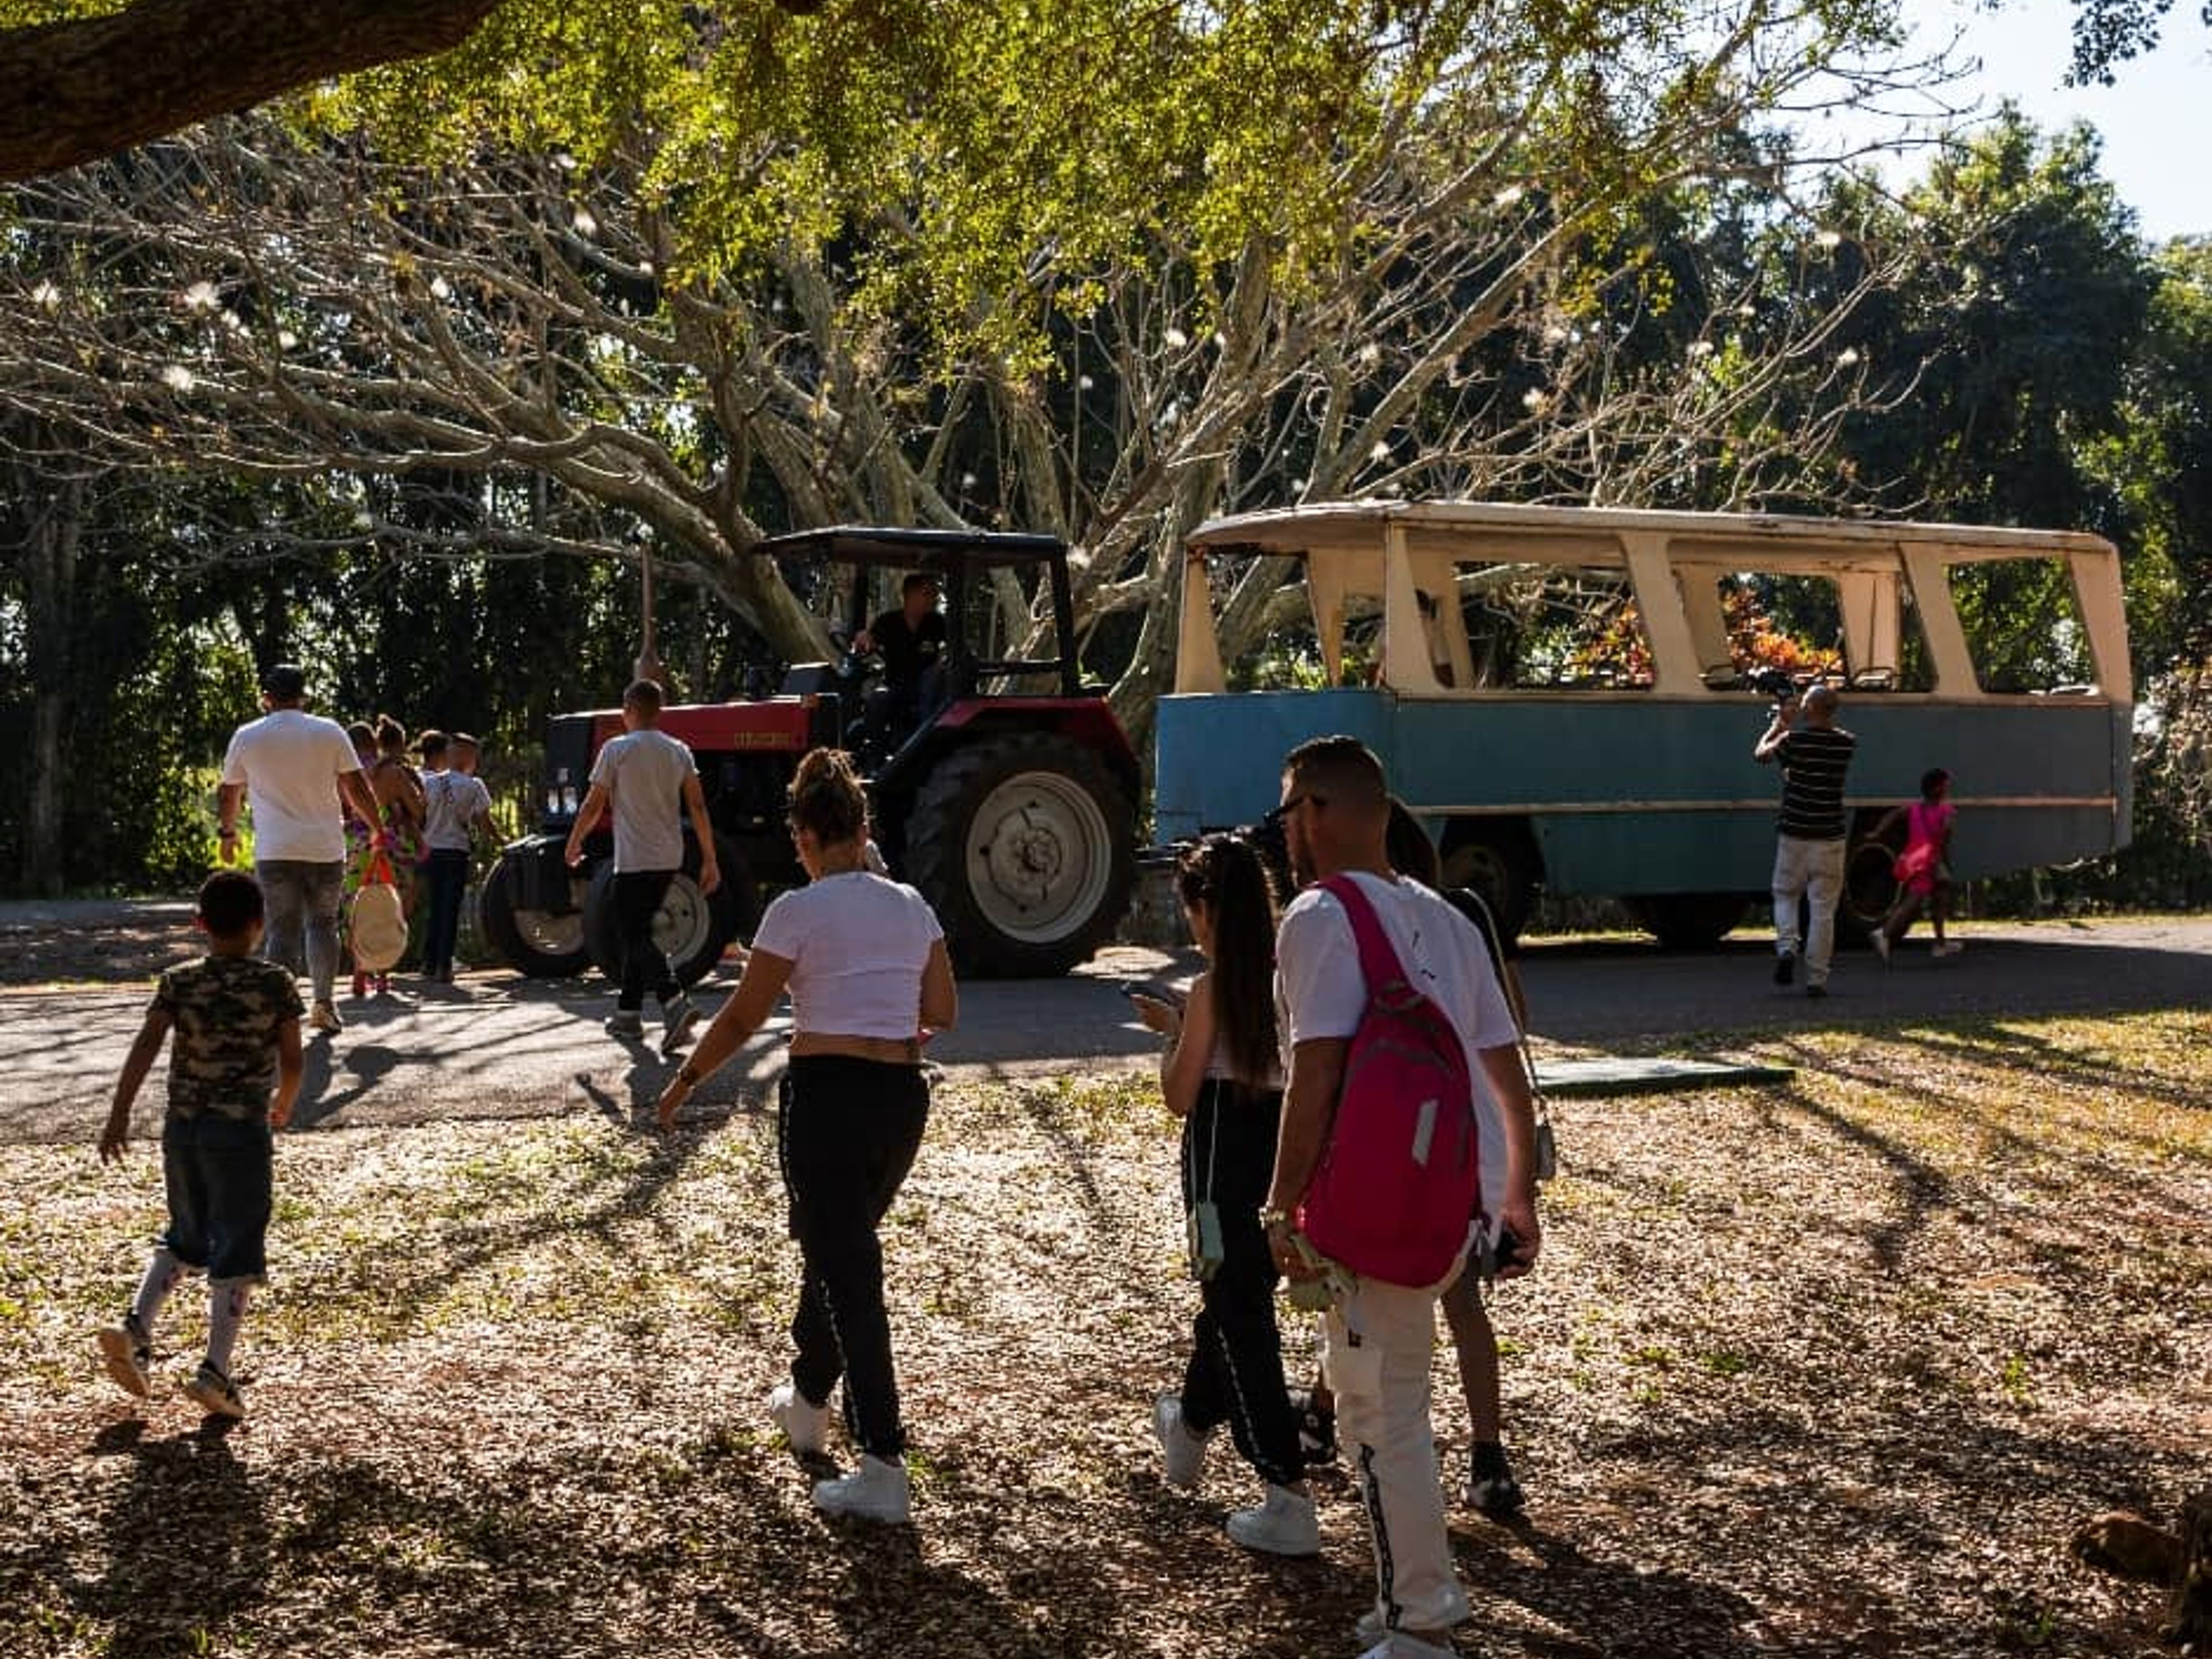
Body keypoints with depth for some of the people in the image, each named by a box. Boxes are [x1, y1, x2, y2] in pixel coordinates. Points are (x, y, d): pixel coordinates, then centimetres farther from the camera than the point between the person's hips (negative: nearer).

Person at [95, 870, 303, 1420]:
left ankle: (136, 1326, 6)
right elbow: (292, 1062, -3)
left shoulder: (178, 983, 2)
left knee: (186, 1238, 21)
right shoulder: (276, 983, -4)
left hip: (183, 1127, 4)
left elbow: (146, 1046, -7)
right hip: (242, 1131, -4)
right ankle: (215, 1369, -3)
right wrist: (283, 1105, 17)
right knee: (237, 1249, 2)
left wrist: (119, 1116, -5)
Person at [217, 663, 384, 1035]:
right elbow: (356, 788, 1)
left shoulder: (247, 736, 5)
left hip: (275, 851, -1)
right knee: (323, 923, 14)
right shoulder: (329, 732, 3)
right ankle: (323, 1005, 16)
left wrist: (228, 833, 29)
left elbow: (228, 793, 14)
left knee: (283, 929, -1)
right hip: (326, 848, 1)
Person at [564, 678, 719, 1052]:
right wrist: (710, 860, 6)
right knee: (638, 932, 18)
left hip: (633, 860, -6)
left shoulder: (616, 750, -8)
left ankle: (675, 1003, -30)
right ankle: (629, 1013, 22)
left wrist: (574, 844, 13)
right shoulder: (679, 752, 6)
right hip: (669, 859, 6)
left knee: (638, 937, -9)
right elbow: (698, 808, 3)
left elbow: (593, 806, -4)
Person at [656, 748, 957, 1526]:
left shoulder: (798, 910, -9)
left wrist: (684, 1081, 10)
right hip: (902, 1097, 6)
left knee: (843, 1269, -4)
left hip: (826, 1096, -6)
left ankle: (883, 1470, -9)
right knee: (839, 1248, 25)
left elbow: (742, 1018, -3)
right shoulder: (911, 906, 7)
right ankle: (808, 1403, 43)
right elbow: (941, 1013, 10)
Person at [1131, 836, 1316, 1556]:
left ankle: (1289, 1498, -7)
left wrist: (1171, 1031, 5)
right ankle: (1191, 1423, 50)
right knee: (1237, 1296, 25)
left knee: (1240, 1318, -3)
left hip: (1222, 1156, -7)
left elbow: (1180, 1096, -12)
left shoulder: (1212, 989, -16)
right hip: (1281, 1150, 7)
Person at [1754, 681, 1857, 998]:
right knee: (1823, 908, 4)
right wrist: (1792, 726, 29)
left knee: (1785, 895, 17)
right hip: (1831, 838, 2)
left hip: (1795, 835, -1)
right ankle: (1816, 979, 3)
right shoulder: (1846, 744, -1)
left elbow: (1760, 754, 7)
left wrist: (1777, 726, 21)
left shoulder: (1793, 740, -10)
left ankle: (1786, 947, -7)